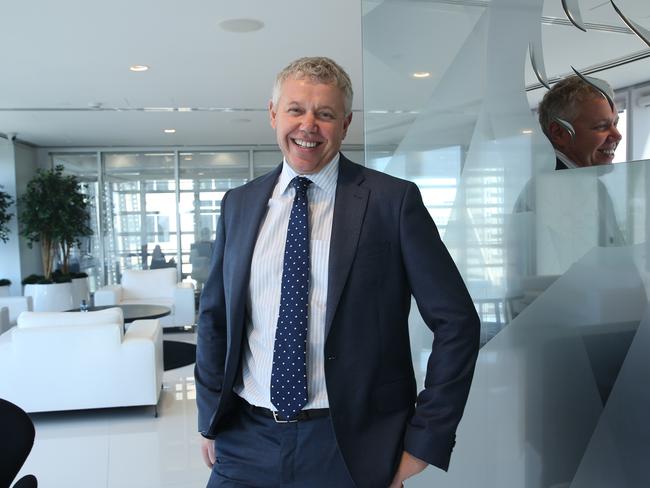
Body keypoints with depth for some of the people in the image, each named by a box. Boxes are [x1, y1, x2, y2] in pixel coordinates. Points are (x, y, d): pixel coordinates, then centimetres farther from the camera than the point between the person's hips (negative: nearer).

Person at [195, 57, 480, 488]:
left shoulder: (393, 200, -9)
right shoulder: (239, 204, 4)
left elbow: (456, 321, -8)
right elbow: (214, 316, 12)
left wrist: (425, 440, -9)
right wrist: (210, 419, 9)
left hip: (349, 447, -3)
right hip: (246, 441, 4)